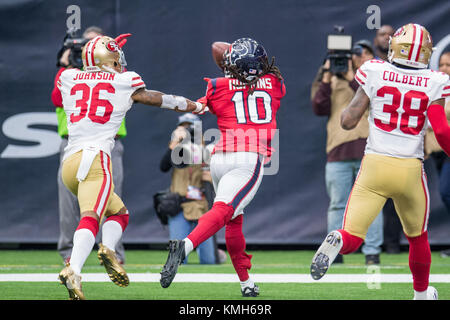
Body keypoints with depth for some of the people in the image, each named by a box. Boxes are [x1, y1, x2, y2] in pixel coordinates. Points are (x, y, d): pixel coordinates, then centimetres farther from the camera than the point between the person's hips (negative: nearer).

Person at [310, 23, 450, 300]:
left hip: (375, 165, 0)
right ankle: (422, 293, 41)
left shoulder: (376, 74, -3)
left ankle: (338, 241, -36)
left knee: (353, 237, -2)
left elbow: (348, 121, -2)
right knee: (418, 237, 25)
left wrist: (354, 104, 20)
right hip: (410, 170, 0)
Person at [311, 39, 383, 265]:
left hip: (368, 151, -1)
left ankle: (372, 252, 0)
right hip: (338, 153, 1)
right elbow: (319, 109, 5)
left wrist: (351, 79, -10)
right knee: (337, 204, 2)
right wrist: (325, 80, -3)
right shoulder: (335, 82, 16)